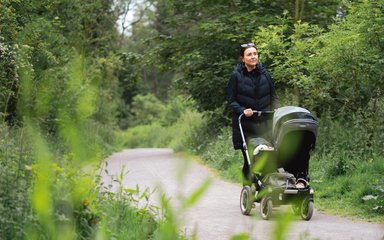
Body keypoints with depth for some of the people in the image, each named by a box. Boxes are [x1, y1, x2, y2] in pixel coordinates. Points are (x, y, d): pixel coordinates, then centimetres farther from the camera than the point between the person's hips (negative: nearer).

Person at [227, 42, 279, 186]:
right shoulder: (237, 76, 0)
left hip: (264, 124, 2)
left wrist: (275, 111, -1)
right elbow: (231, 101, 1)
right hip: (245, 124, -2)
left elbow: (273, 96, 17)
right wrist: (243, 111, -16)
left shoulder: (264, 74, 10)